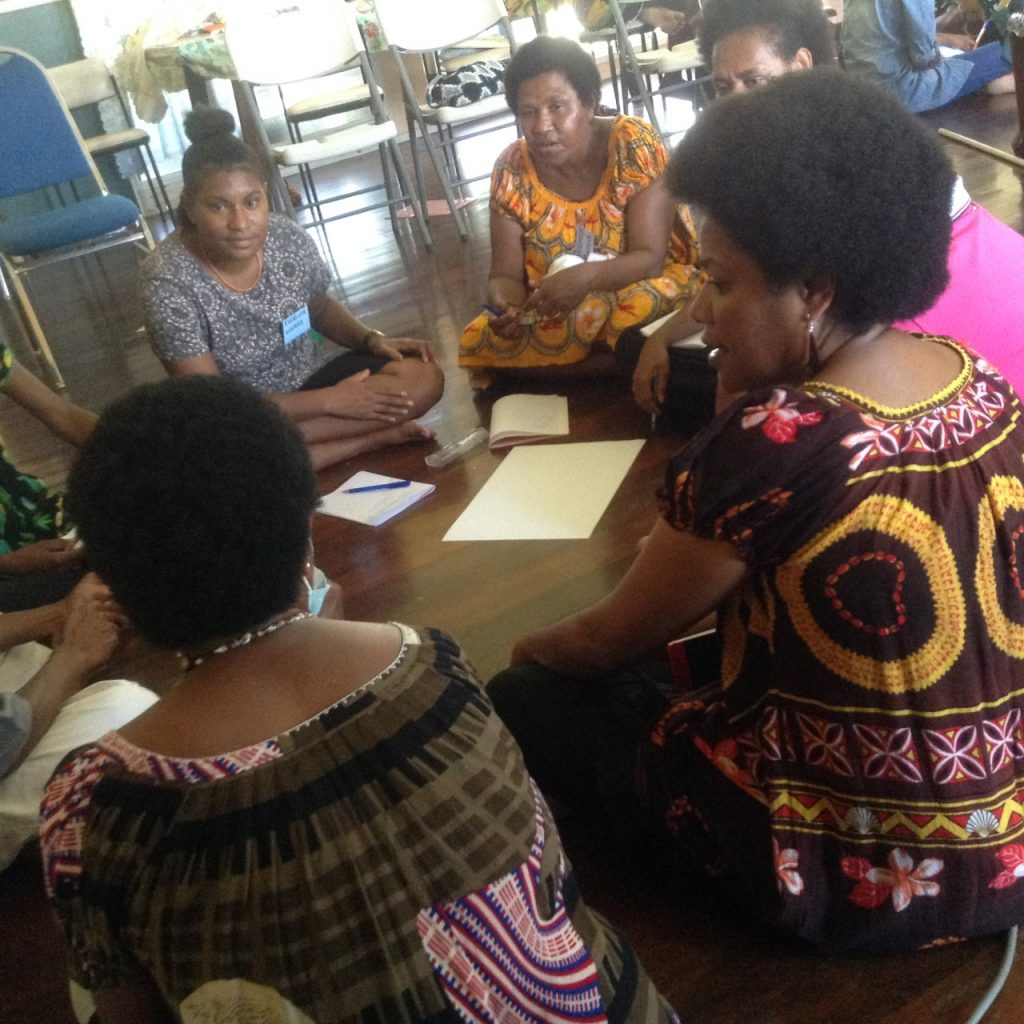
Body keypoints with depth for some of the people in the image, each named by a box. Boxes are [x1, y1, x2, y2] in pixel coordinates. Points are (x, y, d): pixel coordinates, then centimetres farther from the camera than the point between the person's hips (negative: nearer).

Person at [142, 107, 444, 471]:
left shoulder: (288, 238, -11)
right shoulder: (169, 281, -24)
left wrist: (371, 339, -7)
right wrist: (330, 401, -22)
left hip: (311, 377, 5)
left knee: (423, 378, -14)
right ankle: (370, 438, -20)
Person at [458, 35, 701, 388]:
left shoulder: (632, 143, -16)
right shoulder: (512, 170, -7)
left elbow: (650, 258, -20)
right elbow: (506, 275, -6)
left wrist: (584, 277, -40)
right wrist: (503, 304, -31)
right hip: (555, 315, 4)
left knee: (637, 312, -36)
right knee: (480, 343, -19)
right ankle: (618, 365, -9)